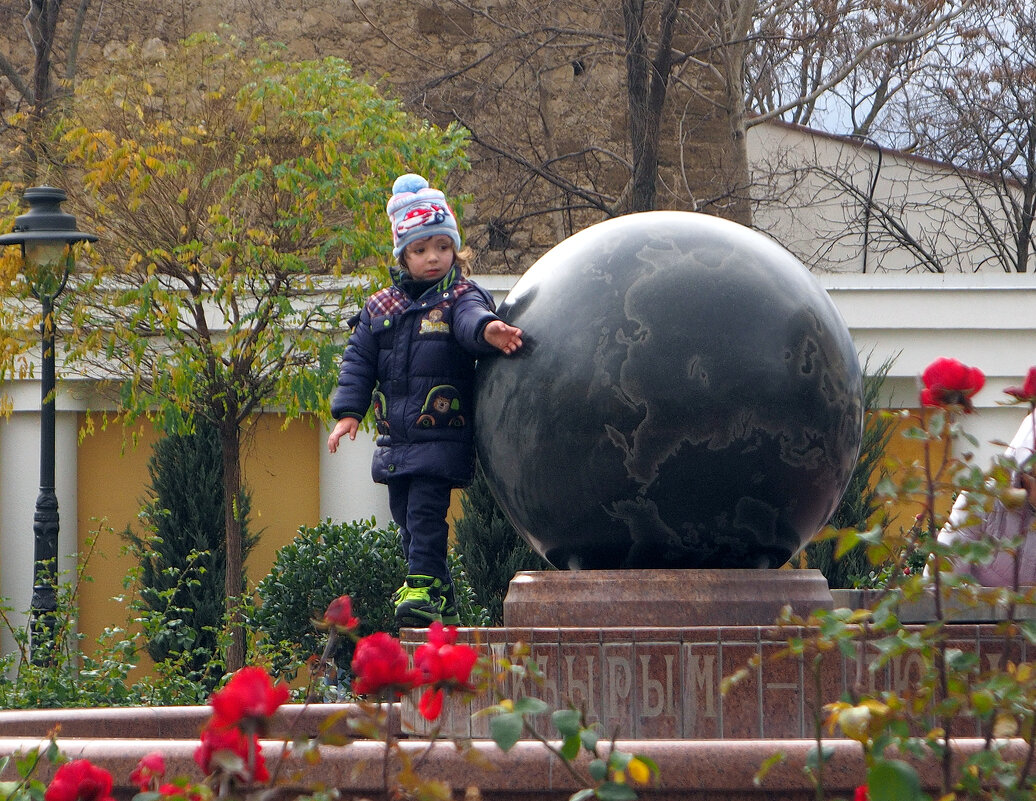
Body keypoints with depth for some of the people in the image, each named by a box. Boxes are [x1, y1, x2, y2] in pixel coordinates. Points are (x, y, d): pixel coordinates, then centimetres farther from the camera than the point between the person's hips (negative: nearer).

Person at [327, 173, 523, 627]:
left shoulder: (459, 299, -2)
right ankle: (440, 597, 22)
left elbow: (472, 319, -26)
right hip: (395, 439, 6)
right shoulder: (380, 308, 13)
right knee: (406, 517, 12)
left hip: (441, 436, -6)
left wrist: (487, 329, -50)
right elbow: (358, 360, 13)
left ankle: (424, 586, -12)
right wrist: (348, 411, 1)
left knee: (425, 511, -15)